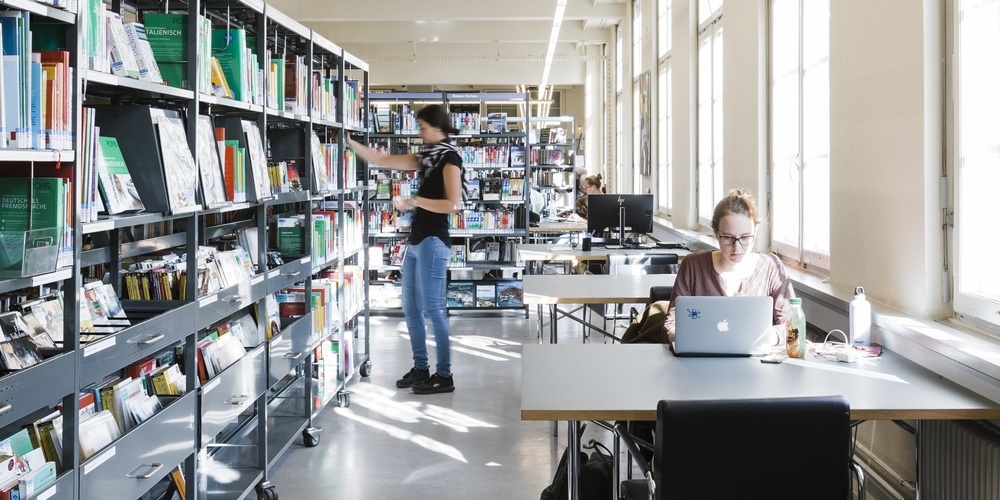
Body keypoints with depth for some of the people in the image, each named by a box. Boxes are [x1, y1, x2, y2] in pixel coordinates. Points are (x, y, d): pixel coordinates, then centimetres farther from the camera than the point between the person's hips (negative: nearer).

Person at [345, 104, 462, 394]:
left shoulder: (450, 158, -7)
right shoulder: (426, 158, 16)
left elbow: (452, 204, -18)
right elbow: (381, 161, 17)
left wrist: (414, 201, -17)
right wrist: (350, 143, 12)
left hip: (433, 241, -9)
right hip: (417, 240, 9)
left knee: (432, 308, -8)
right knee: (411, 308, 11)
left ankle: (444, 376, -3)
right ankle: (421, 368, 20)